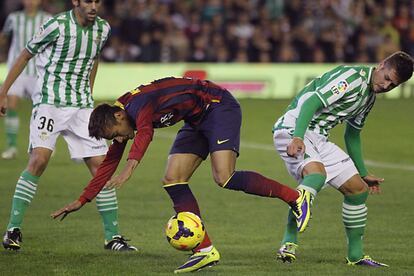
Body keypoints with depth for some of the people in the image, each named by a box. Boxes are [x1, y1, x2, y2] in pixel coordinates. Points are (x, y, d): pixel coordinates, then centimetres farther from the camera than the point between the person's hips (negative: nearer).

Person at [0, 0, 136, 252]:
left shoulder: (102, 28, 5)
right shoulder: (57, 25, -12)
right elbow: (25, 56, -1)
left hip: (82, 107, 5)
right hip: (50, 102, -5)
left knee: (101, 166, -2)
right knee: (39, 160, -22)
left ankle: (113, 236, 6)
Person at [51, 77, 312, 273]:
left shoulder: (138, 104, -27)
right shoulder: (120, 120, 2)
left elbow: (144, 133, -49)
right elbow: (109, 164, 13)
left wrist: (130, 168, -64)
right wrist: (82, 201, 13)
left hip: (219, 106, -10)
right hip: (197, 121, 10)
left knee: (224, 178, -24)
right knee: (172, 181, -4)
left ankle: (296, 196, -10)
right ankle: (205, 250, -6)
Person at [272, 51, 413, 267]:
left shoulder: (370, 97, 15)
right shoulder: (351, 77, -16)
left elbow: (352, 134, 28)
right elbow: (311, 102, -25)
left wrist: (363, 174, 33)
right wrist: (297, 138, -38)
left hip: (318, 139, 10)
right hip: (293, 129, -10)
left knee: (358, 188, 8)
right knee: (316, 173, -37)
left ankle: (355, 255, 20)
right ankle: (289, 244, -43)